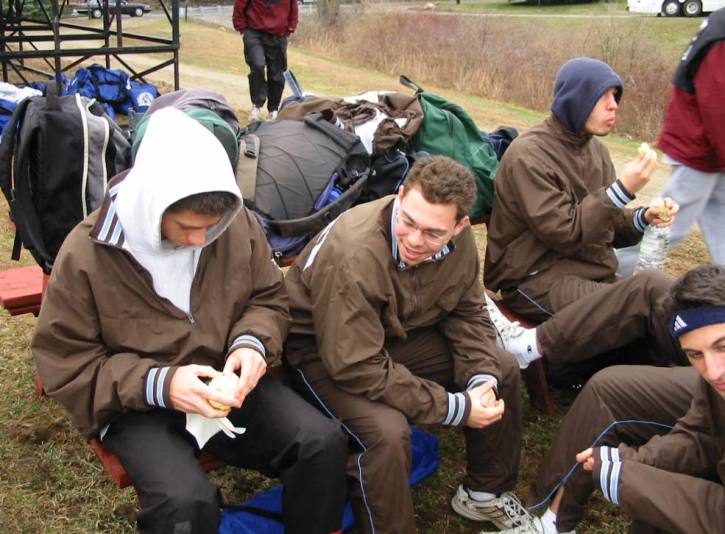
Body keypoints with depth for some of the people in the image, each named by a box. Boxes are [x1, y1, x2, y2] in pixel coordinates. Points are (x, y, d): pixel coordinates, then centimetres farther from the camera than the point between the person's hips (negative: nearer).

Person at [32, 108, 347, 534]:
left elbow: (269, 298, 8)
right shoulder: (86, 255, -16)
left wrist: (252, 342, -15)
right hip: (136, 404, -3)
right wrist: (157, 384, -24)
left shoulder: (237, 223, -7)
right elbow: (65, 364, -10)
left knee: (324, 442, -17)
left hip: (228, 383, 4)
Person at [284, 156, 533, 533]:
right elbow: (358, 367, -32)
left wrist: (481, 379, -19)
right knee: (386, 431, -32)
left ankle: (485, 492, 22)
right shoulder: (353, 256, -35)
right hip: (324, 350, -7)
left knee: (502, 370, 1)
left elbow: (467, 314, 0)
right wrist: (456, 409, -29)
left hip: (401, 333, 7)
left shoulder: (458, 240, -14)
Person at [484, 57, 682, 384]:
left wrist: (643, 219, -1)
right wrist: (622, 190, -18)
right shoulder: (529, 154, -10)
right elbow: (563, 234, -17)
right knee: (655, 289, -29)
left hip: (593, 275, 8)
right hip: (540, 279, -8)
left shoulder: (594, 149, 14)